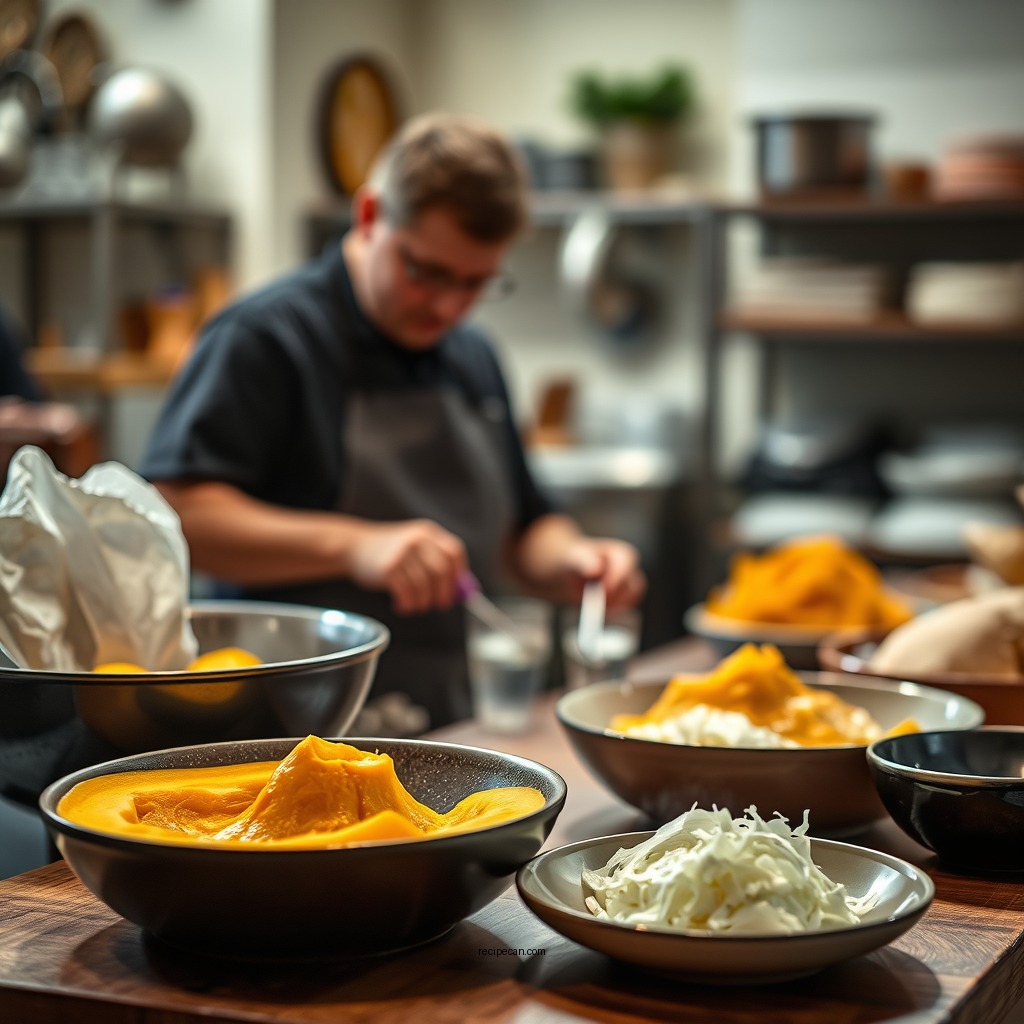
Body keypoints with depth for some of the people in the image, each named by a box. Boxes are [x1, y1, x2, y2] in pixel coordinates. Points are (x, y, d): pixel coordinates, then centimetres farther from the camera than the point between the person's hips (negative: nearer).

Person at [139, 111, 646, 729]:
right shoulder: (265, 336, -4)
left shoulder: (474, 359, 20)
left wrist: (571, 563, 6)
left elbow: (523, 530, 28)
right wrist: (351, 545, -24)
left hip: (453, 730, 7)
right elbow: (172, 512, -15)